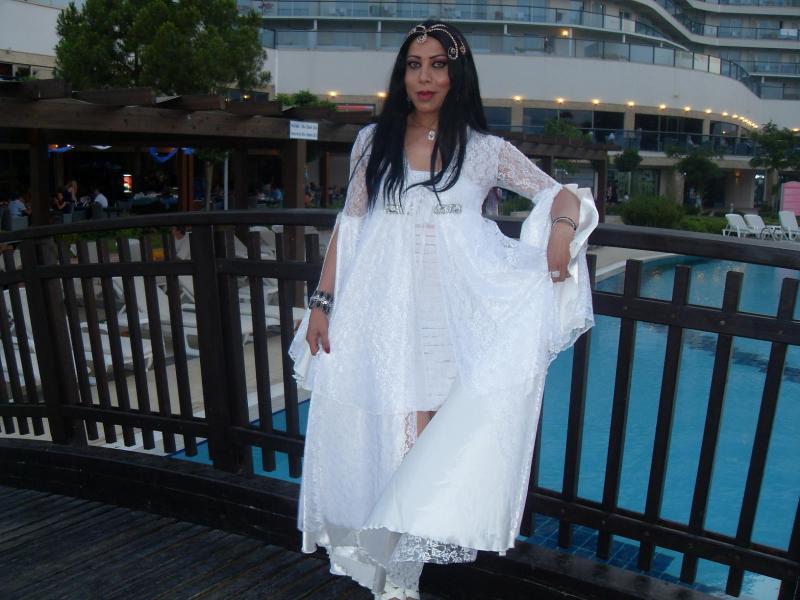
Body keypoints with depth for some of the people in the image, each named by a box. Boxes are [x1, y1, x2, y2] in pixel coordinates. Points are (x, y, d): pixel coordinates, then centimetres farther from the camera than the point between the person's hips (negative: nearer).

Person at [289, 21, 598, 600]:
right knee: (373, 435, 7)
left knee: (429, 440, -1)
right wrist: (322, 303, 6)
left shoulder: (487, 151, 4)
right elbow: (348, 227, 10)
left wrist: (562, 227, -16)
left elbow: (562, 195, 8)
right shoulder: (374, 142, 9)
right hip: (378, 316, 2)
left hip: (450, 318, -1)